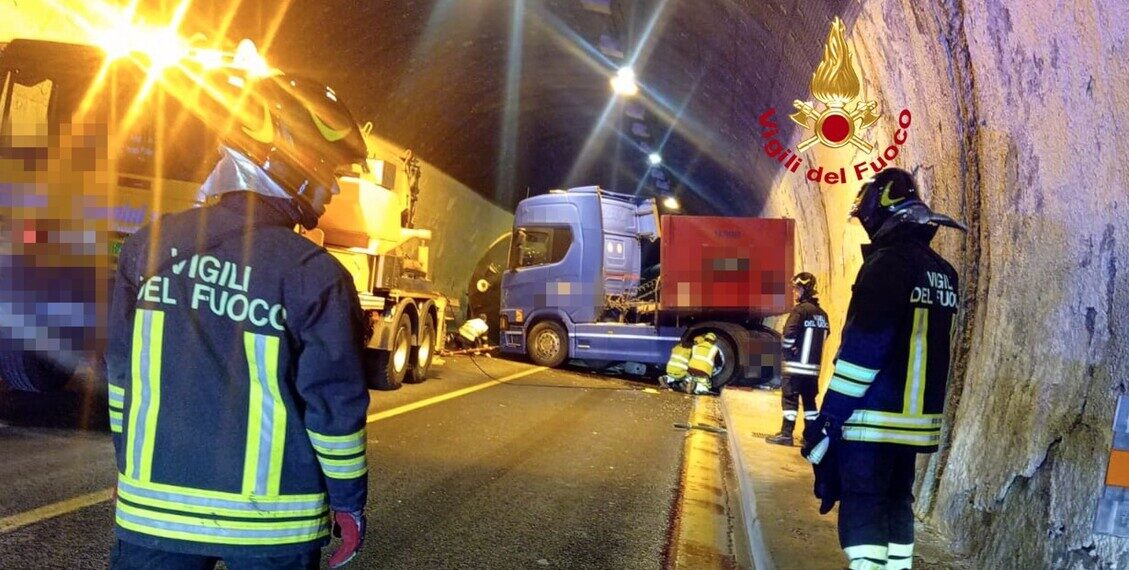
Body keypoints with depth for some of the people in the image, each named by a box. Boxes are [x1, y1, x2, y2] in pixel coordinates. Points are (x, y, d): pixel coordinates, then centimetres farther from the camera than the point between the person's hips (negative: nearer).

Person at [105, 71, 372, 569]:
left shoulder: (148, 247, -1)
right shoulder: (315, 275, -15)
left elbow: (121, 373, 8)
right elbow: (335, 402, -11)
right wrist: (349, 501, 2)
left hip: (153, 505, 3)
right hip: (272, 521, -3)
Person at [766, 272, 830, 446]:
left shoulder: (800, 309, -13)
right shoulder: (822, 313, 11)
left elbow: (789, 333, -22)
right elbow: (825, 333, 20)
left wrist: (788, 350, -5)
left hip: (796, 365, -7)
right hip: (814, 366, 7)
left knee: (790, 399, -5)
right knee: (809, 400, 12)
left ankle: (786, 434, -6)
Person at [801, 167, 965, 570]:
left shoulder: (888, 263, -14)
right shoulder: (944, 272, 12)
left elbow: (862, 350, -18)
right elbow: (928, 348, 16)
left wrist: (828, 419, -16)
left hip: (872, 420, -8)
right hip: (916, 419, 8)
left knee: (862, 512, -4)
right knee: (896, 507, 17)